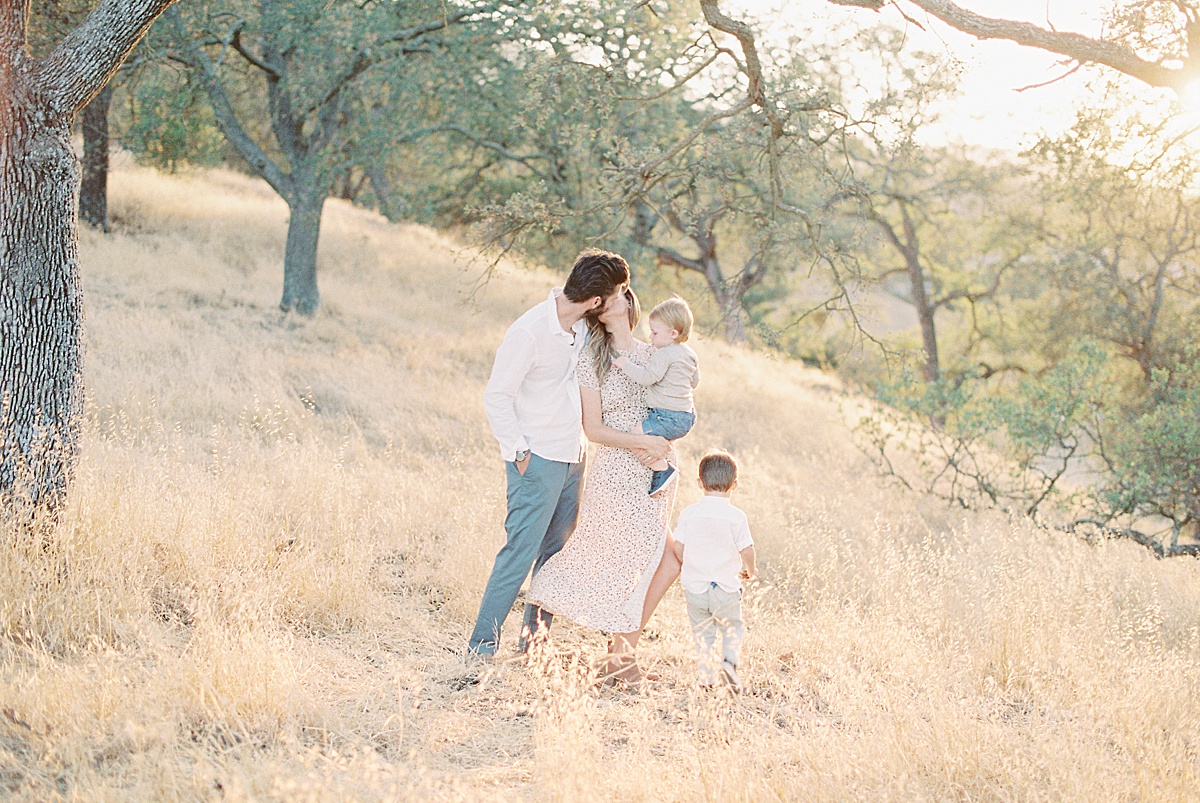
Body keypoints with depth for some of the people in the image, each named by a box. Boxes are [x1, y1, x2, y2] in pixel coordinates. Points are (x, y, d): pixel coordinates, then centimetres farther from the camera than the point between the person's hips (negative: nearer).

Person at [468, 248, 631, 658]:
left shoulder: (581, 325, 3)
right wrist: (520, 452, -14)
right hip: (538, 461, -8)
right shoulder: (529, 332, -20)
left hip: (572, 456, 8)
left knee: (556, 554, 12)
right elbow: (496, 397, -14)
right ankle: (482, 645, -2)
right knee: (521, 551, -8)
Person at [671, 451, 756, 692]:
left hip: (694, 587, 2)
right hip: (726, 588, -2)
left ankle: (706, 676, 6)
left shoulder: (688, 513, -3)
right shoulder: (736, 516, -9)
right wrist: (752, 571, 13)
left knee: (702, 632, 14)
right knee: (733, 627, 16)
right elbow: (747, 550, -7)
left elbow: (678, 548, 0)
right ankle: (729, 661, -7)